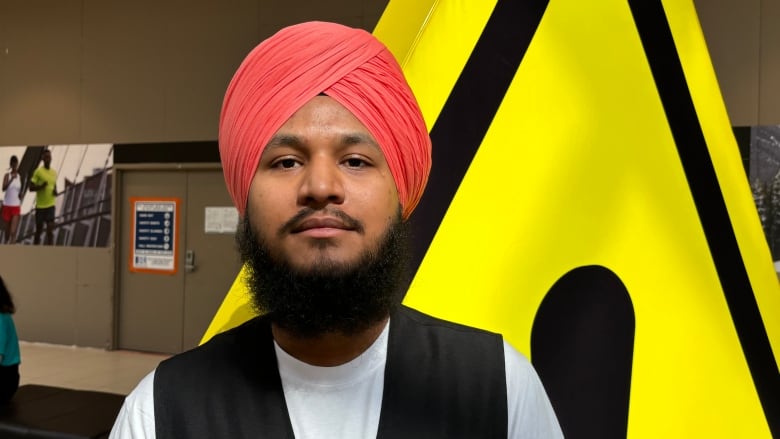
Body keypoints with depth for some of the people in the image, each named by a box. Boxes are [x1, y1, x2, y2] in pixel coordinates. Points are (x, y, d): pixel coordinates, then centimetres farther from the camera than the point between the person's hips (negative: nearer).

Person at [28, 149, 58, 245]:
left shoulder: (54, 173, 9)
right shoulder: (38, 171, -6)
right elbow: (31, 188, -6)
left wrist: (56, 192, 0)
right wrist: (41, 186, -24)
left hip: (50, 205, 3)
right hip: (40, 206, -3)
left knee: (50, 229, -8)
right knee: (38, 230, 8)